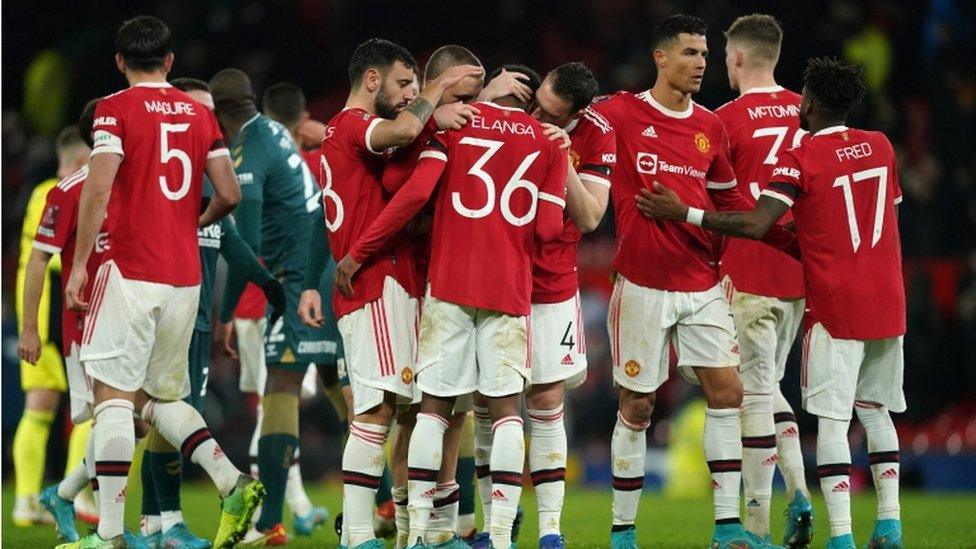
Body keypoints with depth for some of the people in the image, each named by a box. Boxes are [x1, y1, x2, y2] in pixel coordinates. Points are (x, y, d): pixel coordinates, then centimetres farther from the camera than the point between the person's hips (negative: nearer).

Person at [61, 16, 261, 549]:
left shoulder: (115, 109, -4)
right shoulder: (199, 113, 10)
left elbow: (98, 186, -16)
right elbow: (229, 195, 7)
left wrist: (80, 264, -12)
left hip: (132, 271, -6)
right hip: (185, 275, 6)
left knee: (113, 397, -4)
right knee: (159, 396, 18)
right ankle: (233, 484, 0)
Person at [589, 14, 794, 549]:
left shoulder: (710, 127, 11)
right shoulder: (619, 114, -4)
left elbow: (728, 201, 19)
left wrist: (792, 237, 13)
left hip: (702, 284, 5)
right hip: (643, 282, -4)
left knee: (727, 391, -3)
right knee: (636, 405, 1)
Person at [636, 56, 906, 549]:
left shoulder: (801, 160, -10)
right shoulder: (880, 147, 8)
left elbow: (756, 225, -21)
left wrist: (684, 213, -14)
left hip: (835, 307, -6)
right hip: (887, 304, 6)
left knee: (832, 417, -5)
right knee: (876, 408, 16)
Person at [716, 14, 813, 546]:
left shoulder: (727, 120, -9)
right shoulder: (804, 113, 6)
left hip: (747, 276, -6)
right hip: (798, 269, 6)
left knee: (755, 391, -2)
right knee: (770, 385, 17)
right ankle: (798, 495, 1)